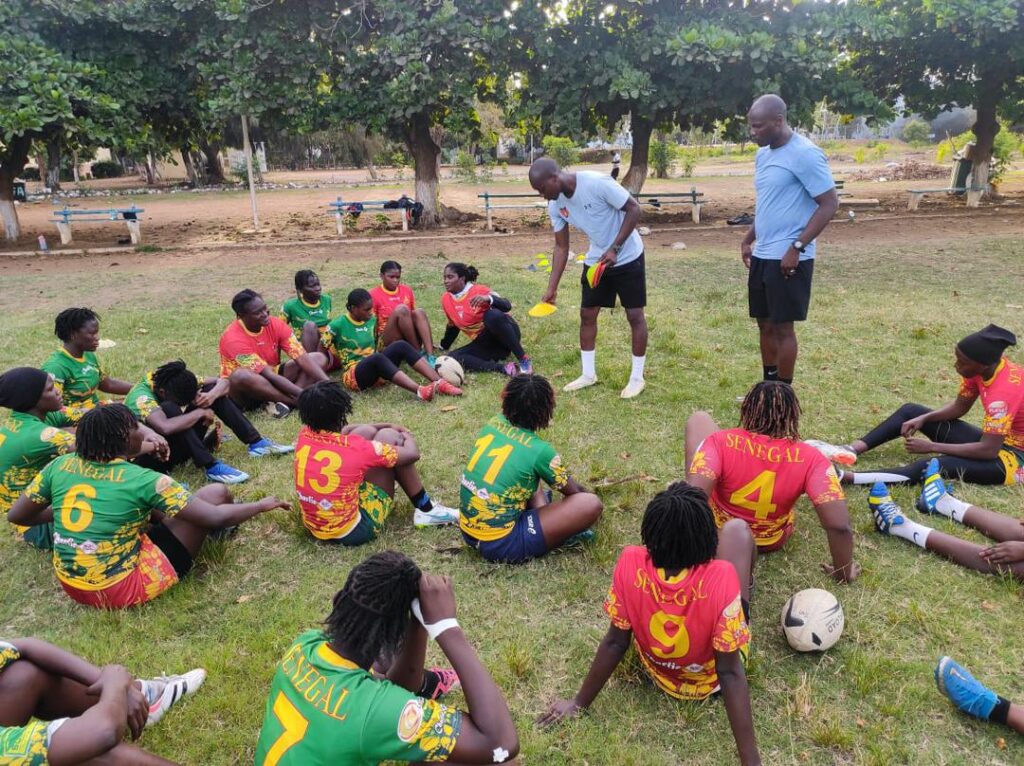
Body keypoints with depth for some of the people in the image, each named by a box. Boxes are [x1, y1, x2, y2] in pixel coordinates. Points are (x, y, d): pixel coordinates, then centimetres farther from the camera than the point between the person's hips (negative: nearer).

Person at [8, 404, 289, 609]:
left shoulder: (60, 465, -5)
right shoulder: (141, 480, -20)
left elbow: (16, 516, 8)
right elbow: (216, 518, -18)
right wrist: (261, 505, -2)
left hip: (72, 585, 7)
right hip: (127, 589, -6)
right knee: (216, 492, -1)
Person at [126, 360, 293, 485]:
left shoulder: (175, 381, -9)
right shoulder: (141, 397, -29)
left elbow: (223, 382, -5)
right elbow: (166, 427, -49)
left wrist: (211, 395, -27)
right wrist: (200, 412, -34)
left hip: (179, 444, 7)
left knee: (212, 389, -7)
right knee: (169, 409, -36)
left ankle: (256, 443, -12)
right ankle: (210, 467, -35)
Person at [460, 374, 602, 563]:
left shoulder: (493, 424, 1)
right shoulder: (539, 450, -16)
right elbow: (572, 492, 4)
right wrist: (587, 496, 27)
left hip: (467, 531, 8)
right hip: (500, 545, -7)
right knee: (592, 503, -10)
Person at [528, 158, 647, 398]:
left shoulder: (597, 183, -28)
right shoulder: (555, 206, -8)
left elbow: (634, 209, -21)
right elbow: (561, 247, 0)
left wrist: (615, 248, -25)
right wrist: (552, 288, -4)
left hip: (627, 257, -6)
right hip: (596, 259, 6)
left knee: (635, 315, 0)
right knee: (587, 314, 7)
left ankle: (637, 378, 12)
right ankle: (588, 374, 21)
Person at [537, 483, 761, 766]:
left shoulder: (630, 564, -31)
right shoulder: (721, 578, -37)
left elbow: (615, 642, -20)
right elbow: (730, 672, -31)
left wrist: (579, 704, -4)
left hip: (658, 674, 2)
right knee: (736, 529, 4)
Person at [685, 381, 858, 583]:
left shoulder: (721, 443, -31)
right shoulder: (810, 459, -27)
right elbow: (840, 526, -31)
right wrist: (843, 573, -12)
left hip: (717, 529, -1)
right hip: (773, 541, 1)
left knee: (699, 419, 6)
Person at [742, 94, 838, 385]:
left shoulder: (805, 154, -15)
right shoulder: (763, 154, 11)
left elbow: (829, 204, -16)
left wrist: (797, 247, -20)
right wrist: (749, 239, 13)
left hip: (788, 258, -8)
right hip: (762, 255, 8)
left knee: (782, 327, 0)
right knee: (765, 324, 14)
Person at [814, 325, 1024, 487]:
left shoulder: (1003, 391, -31)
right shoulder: (983, 367, -5)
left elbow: (989, 450, -30)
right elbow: (959, 407, 9)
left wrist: (932, 447, -25)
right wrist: (923, 419, -7)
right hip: (993, 439, 9)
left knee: (929, 467, -34)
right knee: (910, 411, 5)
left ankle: (845, 477, -44)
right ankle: (852, 449, -9)